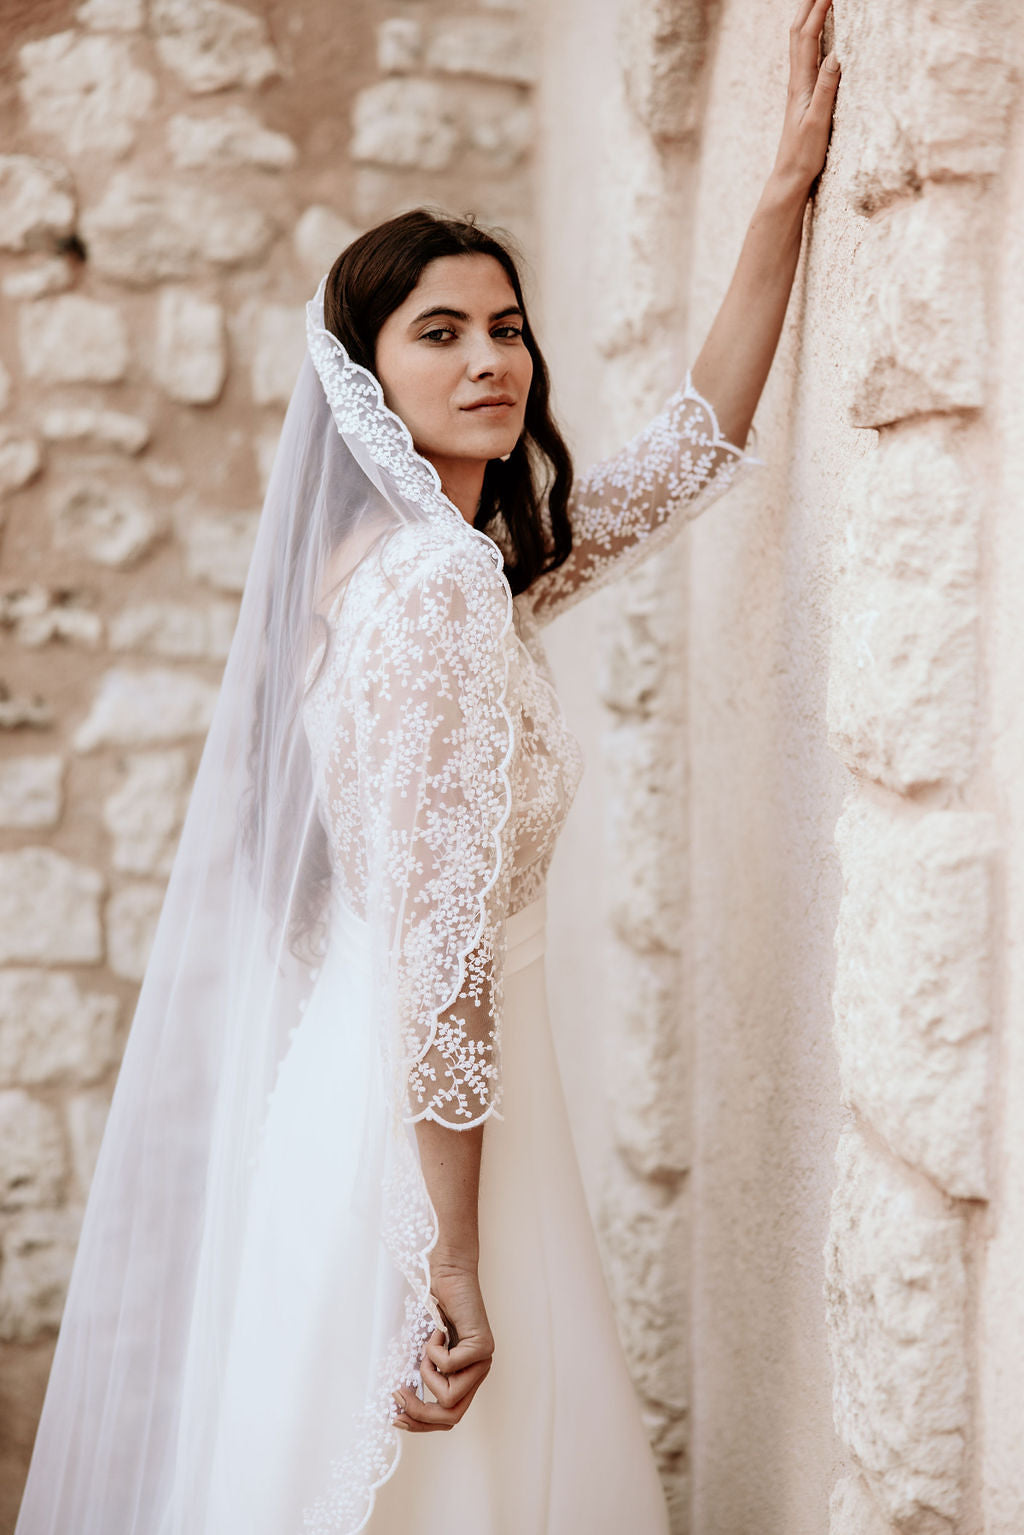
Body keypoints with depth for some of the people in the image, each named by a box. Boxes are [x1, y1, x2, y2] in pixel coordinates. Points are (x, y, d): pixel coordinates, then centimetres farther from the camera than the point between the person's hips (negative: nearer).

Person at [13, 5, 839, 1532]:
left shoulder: (470, 558, 8)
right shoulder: (440, 580, -19)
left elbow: (695, 446, 17)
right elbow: (441, 934, -23)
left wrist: (787, 192, 14)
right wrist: (453, 1251, -21)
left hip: (386, 1082, 9)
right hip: (421, 1120, -9)